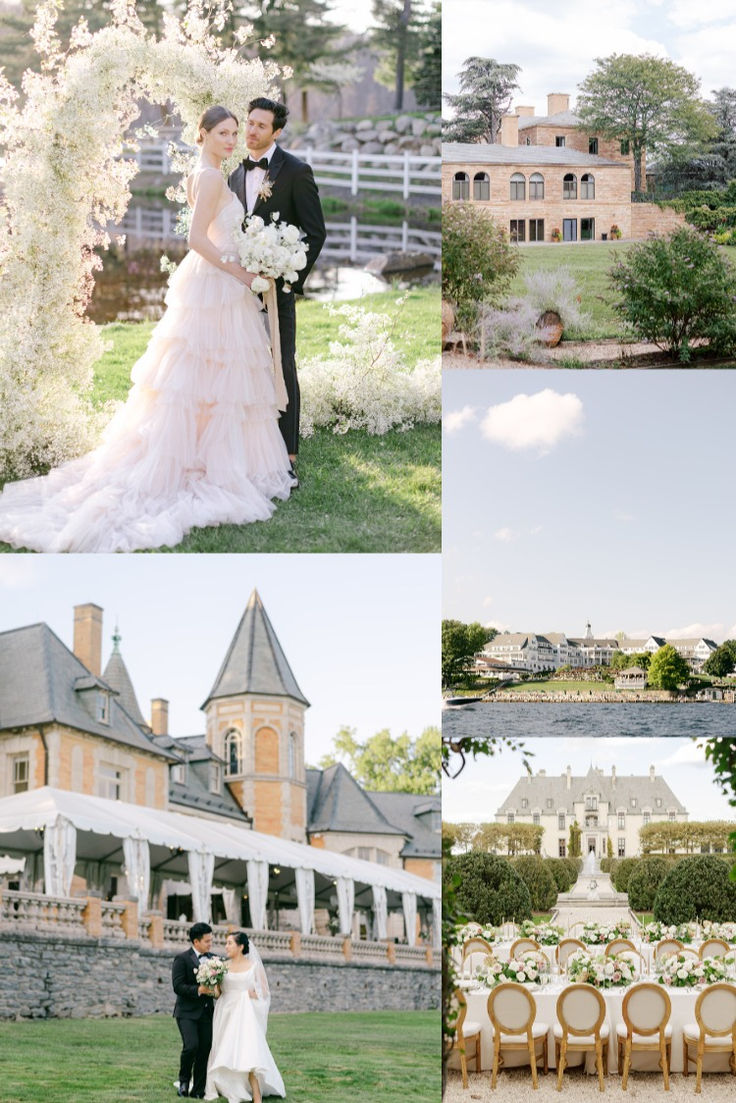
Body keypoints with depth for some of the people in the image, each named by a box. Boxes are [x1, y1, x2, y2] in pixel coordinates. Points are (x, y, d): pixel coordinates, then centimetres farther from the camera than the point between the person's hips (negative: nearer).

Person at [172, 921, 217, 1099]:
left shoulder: (212, 959, 12)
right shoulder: (182, 959, -7)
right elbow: (177, 986, -15)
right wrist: (198, 990, -25)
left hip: (206, 1012, 6)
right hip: (187, 1012, -6)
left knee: (204, 1051, 2)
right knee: (191, 1046, -19)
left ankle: (198, 1091, 10)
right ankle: (184, 1081, 5)